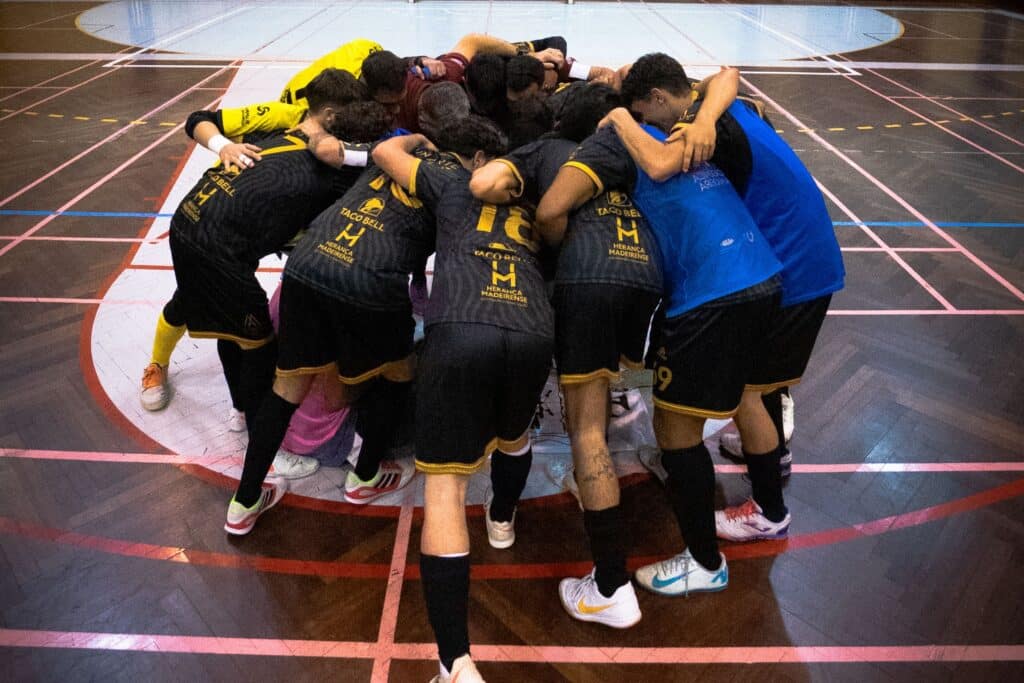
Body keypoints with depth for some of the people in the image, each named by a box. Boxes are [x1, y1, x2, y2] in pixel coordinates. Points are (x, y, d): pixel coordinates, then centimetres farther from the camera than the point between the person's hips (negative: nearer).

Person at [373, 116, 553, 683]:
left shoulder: (453, 183, 23)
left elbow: (385, 152, 29)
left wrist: (420, 140, 50)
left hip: (460, 331, -4)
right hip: (534, 333, 4)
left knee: (444, 490, -3)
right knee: (512, 434, 36)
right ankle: (503, 519, 62)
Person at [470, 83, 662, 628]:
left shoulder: (547, 150, 22)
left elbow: (483, 184, 5)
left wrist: (520, 199, 23)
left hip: (587, 278, -5)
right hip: (648, 276, 5)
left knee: (586, 430, -2)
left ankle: (613, 589, -2)